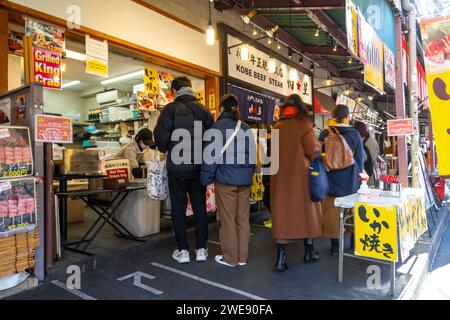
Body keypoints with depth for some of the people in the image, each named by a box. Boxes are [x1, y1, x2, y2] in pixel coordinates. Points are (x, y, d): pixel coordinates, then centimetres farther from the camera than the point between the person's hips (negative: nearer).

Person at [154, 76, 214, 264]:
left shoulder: (171, 109, -7)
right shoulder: (203, 109, 4)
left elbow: (160, 136, -10)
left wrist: (166, 150, 10)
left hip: (178, 166, -3)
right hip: (199, 166, 3)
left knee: (178, 207, 8)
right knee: (200, 206, 12)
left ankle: (183, 250, 14)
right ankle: (201, 249, 17)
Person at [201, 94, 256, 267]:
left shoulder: (218, 127, -7)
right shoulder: (246, 128, 8)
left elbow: (211, 156, -10)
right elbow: (253, 155, 13)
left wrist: (206, 179, -2)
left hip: (225, 180, -5)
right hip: (245, 180, 5)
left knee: (227, 219, 6)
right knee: (243, 218, 11)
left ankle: (230, 258, 16)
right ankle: (242, 256, 22)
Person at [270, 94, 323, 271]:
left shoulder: (276, 127, 2)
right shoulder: (303, 125, -8)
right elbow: (313, 151, -10)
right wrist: (317, 143, 10)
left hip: (280, 176, 2)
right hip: (301, 175, -2)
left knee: (282, 212, 5)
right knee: (305, 209, 13)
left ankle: (281, 256, 2)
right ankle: (309, 252, 27)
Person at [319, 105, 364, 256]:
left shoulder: (324, 134, -3)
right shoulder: (354, 134, -2)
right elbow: (360, 157, 4)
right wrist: (360, 173, 17)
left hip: (331, 178, -1)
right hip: (350, 179, 1)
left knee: (332, 211, 5)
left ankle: (335, 246, 11)